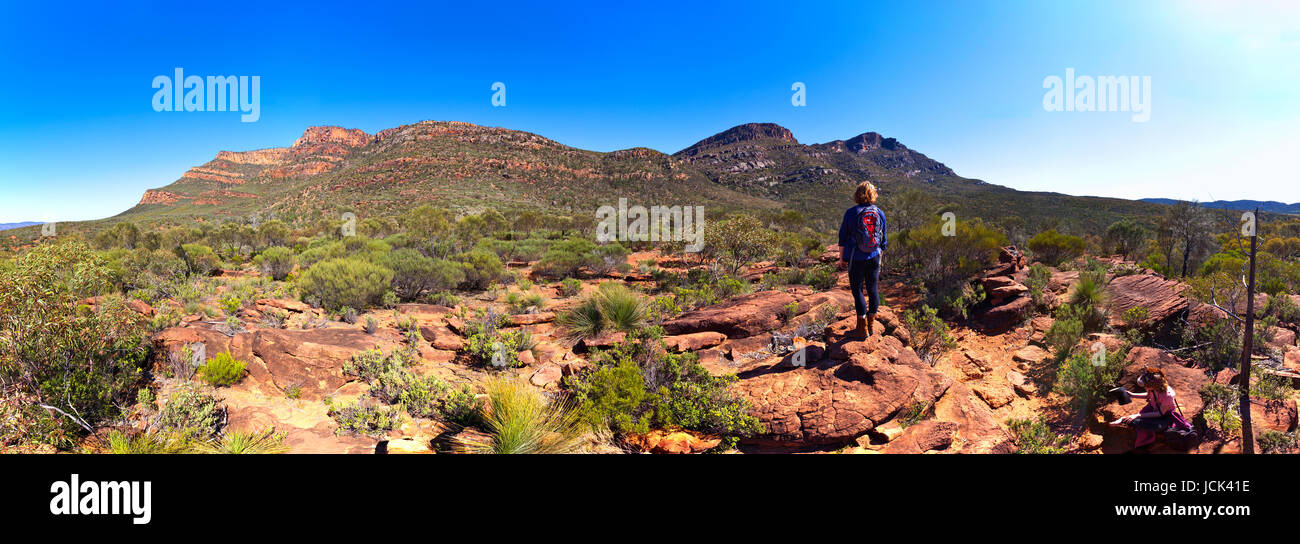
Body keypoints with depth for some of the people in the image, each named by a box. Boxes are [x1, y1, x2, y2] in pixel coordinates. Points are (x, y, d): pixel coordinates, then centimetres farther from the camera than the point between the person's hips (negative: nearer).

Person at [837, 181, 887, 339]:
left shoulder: (851, 213, -8)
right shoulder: (880, 213, 1)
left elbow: (843, 237, -4)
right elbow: (884, 239, 9)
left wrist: (842, 258, 6)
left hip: (856, 259, -3)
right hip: (874, 258, 3)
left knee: (857, 290, 3)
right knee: (872, 290, 12)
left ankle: (862, 329, 3)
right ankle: (870, 325, 21)